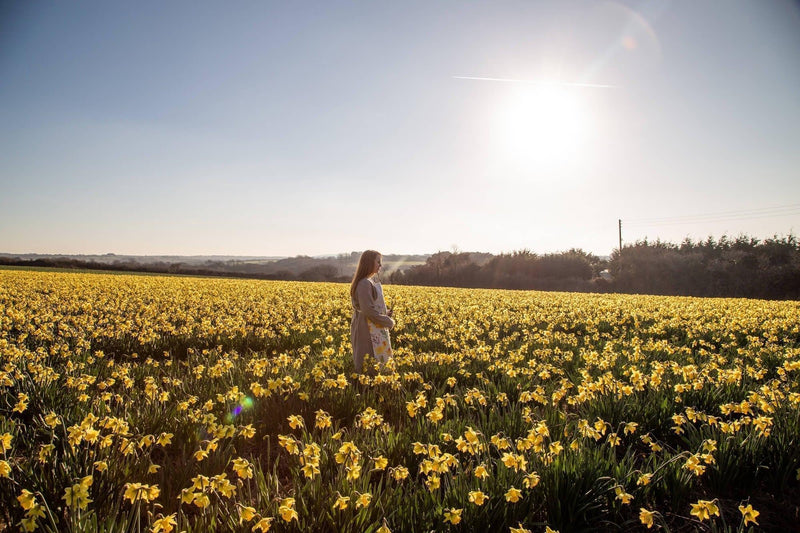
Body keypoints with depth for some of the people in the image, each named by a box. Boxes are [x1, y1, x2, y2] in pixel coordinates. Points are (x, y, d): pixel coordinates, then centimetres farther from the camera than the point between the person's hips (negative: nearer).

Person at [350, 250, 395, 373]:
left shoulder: (371, 281, 13)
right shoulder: (365, 284, -18)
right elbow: (368, 310, -22)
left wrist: (385, 314, 7)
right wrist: (389, 322, -12)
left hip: (375, 331, 10)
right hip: (368, 333, -10)